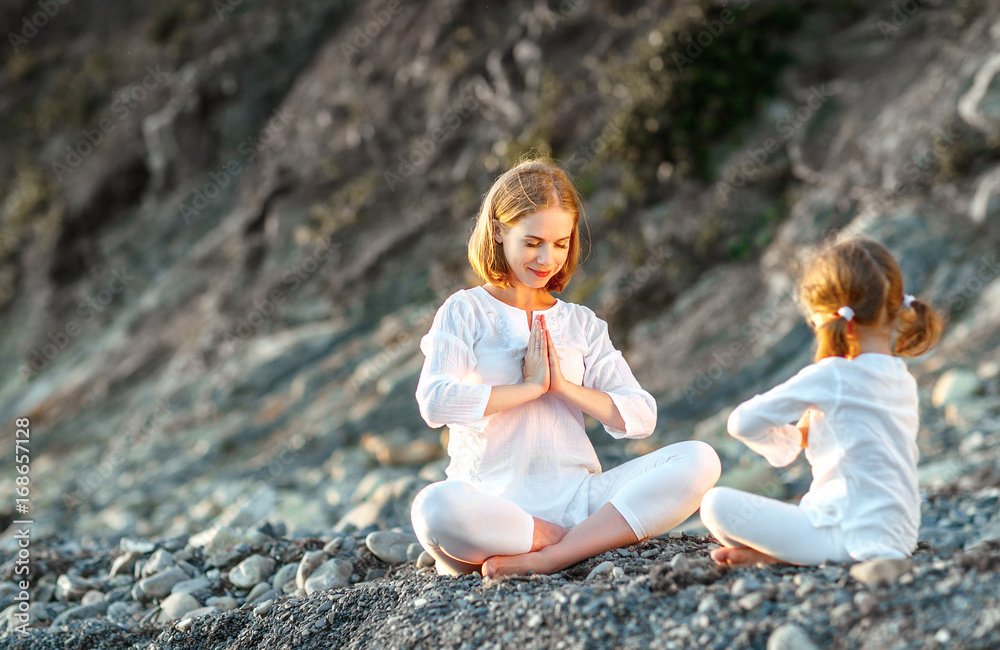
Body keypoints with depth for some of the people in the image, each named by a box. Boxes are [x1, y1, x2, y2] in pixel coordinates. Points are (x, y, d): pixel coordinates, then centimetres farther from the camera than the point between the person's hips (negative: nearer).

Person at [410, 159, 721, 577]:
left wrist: (564, 386, -5)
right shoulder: (465, 311, 6)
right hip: (495, 503, -3)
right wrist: (530, 386, -7)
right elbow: (434, 402, -13)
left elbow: (640, 416, 8)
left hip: (577, 496, 4)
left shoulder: (582, 324, 17)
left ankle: (550, 558, -25)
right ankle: (593, 540, -19)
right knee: (433, 507, -39)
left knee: (699, 461, -19)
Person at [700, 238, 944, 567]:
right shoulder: (904, 379, 9)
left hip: (852, 536, -9)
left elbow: (742, 423, -9)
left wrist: (791, 441, 8)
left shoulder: (830, 377, -15)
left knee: (716, 503, -10)